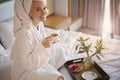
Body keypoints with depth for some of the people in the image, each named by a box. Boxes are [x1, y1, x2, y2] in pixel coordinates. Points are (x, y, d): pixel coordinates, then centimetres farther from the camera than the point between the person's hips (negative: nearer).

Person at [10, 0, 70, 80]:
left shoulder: (40, 24, -7)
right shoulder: (24, 33, -33)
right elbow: (26, 64, -31)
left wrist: (50, 42, -7)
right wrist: (43, 46, -38)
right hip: (26, 71, -9)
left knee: (60, 51, 21)